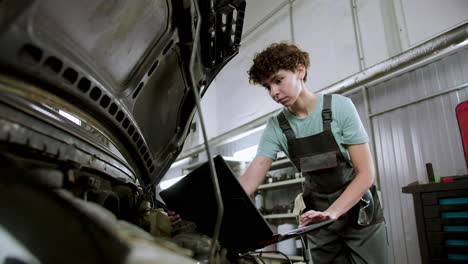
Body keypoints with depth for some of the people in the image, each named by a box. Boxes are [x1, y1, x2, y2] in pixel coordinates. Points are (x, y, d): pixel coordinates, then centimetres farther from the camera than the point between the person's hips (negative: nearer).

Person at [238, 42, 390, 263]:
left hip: (359, 213, -2)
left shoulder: (339, 106, -14)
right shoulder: (276, 127, -6)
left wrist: (331, 212, -28)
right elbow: (249, 180, -14)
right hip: (319, 218, 2)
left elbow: (365, 174, -16)